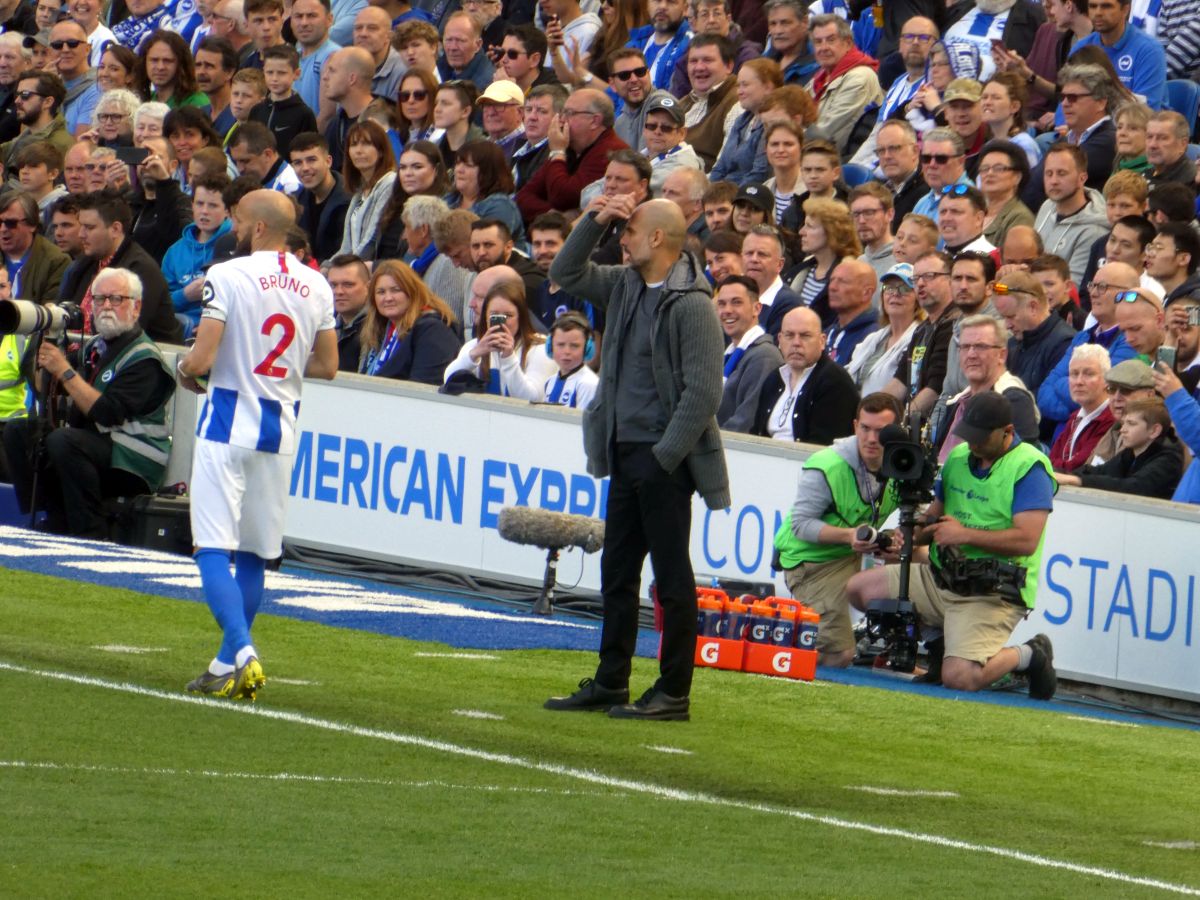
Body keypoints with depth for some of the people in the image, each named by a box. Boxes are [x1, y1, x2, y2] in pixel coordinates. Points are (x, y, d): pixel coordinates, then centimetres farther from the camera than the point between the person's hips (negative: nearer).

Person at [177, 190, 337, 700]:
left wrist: (186, 371, 5)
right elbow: (326, 366, 12)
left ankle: (242, 655, -20)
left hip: (228, 424, -6)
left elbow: (201, 359, -17)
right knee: (254, 553, 14)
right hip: (281, 428, 6)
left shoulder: (228, 276, -12)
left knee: (212, 548, -4)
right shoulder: (316, 287, 5)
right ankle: (229, 665, 21)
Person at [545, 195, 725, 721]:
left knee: (672, 578, -2)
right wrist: (595, 222, 7)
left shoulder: (691, 305, -15)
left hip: (664, 460, -9)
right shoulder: (627, 287, 10)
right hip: (625, 451, 9)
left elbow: (703, 392, -18)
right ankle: (610, 684, 21)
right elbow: (566, 274, 22)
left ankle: (674, 693, 3)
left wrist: (665, 455, -18)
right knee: (617, 573, 13)